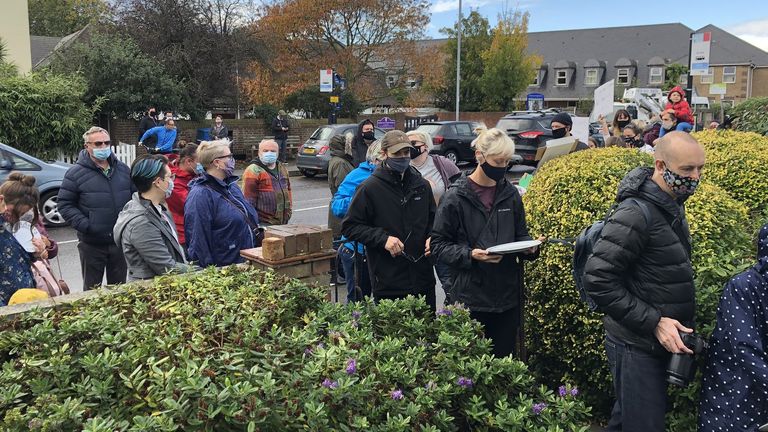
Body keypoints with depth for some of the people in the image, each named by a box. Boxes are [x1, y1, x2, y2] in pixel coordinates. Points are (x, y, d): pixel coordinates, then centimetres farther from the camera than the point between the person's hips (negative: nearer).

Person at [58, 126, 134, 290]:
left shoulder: (123, 169, 6)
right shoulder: (76, 173, -7)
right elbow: (65, 204, -6)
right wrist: (85, 225, -17)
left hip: (120, 241, 3)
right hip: (92, 244, -3)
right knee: (92, 289, 11)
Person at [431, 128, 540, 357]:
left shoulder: (511, 194, 5)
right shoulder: (456, 197, -8)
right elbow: (438, 244, -5)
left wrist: (529, 247, -7)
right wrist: (470, 254, -20)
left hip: (507, 295, 4)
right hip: (470, 297, -4)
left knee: (503, 359, 14)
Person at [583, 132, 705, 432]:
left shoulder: (673, 205, 7)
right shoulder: (636, 213, -23)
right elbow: (597, 280, -26)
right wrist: (654, 322, -24)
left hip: (658, 341, 9)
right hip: (636, 346, -9)